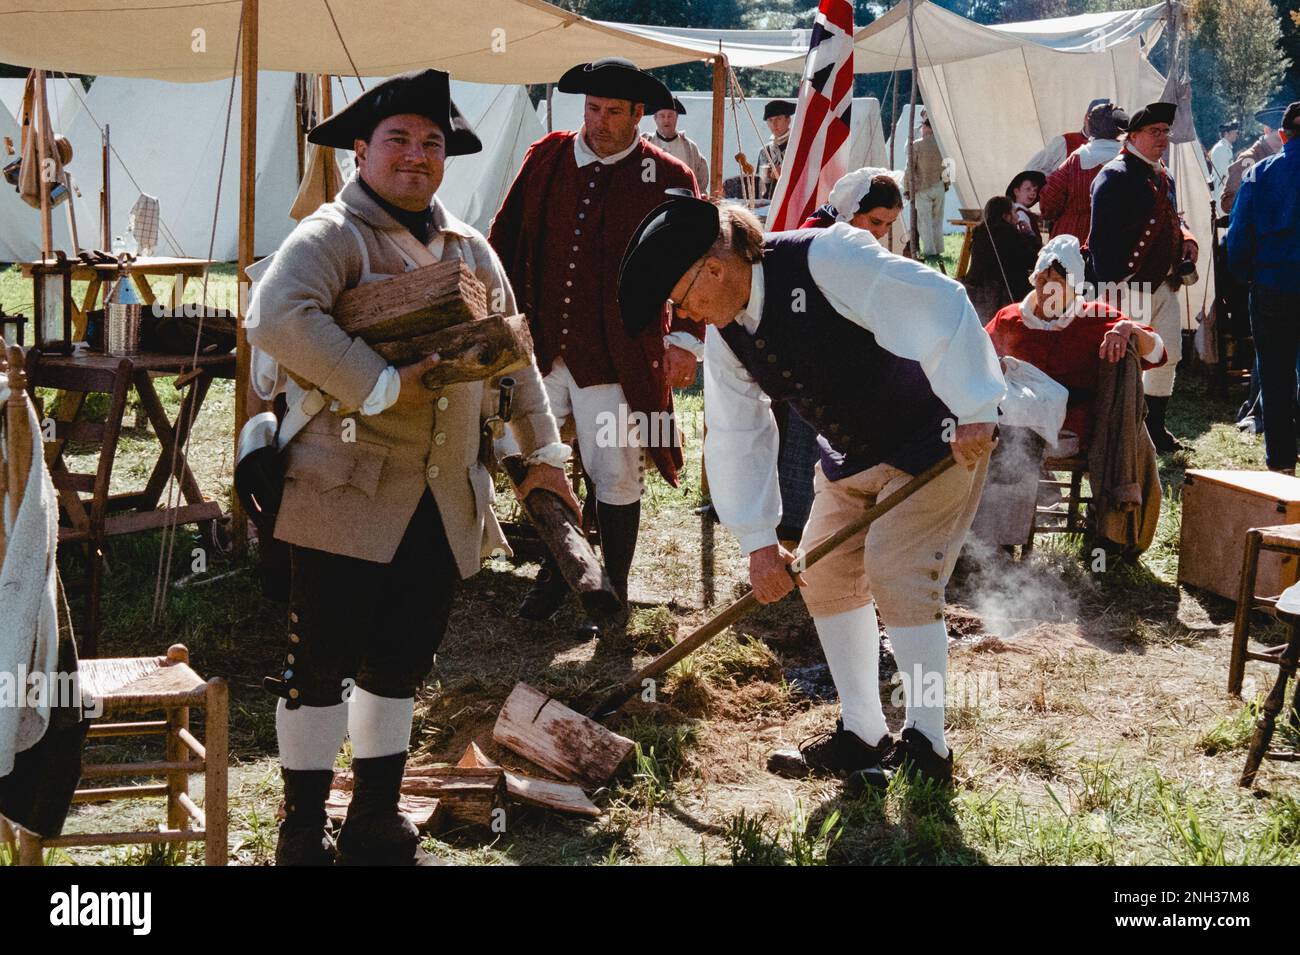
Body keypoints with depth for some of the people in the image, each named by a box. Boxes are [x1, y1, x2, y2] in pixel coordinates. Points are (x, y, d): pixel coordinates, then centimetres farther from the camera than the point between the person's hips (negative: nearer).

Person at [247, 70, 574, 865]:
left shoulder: (469, 248, 15)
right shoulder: (332, 236, -8)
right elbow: (279, 319, -27)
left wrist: (542, 450, 20)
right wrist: (381, 385, -25)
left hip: (445, 497, 6)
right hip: (348, 492, -6)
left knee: (402, 663, 14)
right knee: (322, 664, 1)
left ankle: (377, 820, 27)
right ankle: (303, 830, 15)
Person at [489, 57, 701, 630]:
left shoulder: (666, 177, -3)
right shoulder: (545, 159, 6)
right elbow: (505, 238, 13)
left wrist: (684, 338, -13)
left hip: (615, 356, -3)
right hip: (539, 348, 3)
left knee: (615, 478, 5)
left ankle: (612, 594, 21)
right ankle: (555, 573, 30)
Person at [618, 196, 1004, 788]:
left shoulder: (826, 259, -29)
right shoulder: (724, 333, -3)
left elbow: (939, 307, -32)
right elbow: (736, 438, 2)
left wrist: (974, 413, -33)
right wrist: (759, 542, -1)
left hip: (937, 437, -8)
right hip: (852, 452, 8)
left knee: (896, 575, -15)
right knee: (824, 573, 6)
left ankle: (926, 744, -2)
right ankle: (863, 734, 19)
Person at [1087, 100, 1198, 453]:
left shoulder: (1164, 177, 17)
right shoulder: (1115, 176, -11)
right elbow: (1102, 236, -16)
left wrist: (1186, 239, 8)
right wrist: (1112, 287, -20)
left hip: (1165, 284, 9)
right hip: (1131, 287, -9)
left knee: (1169, 355, 13)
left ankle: (1155, 428, 26)